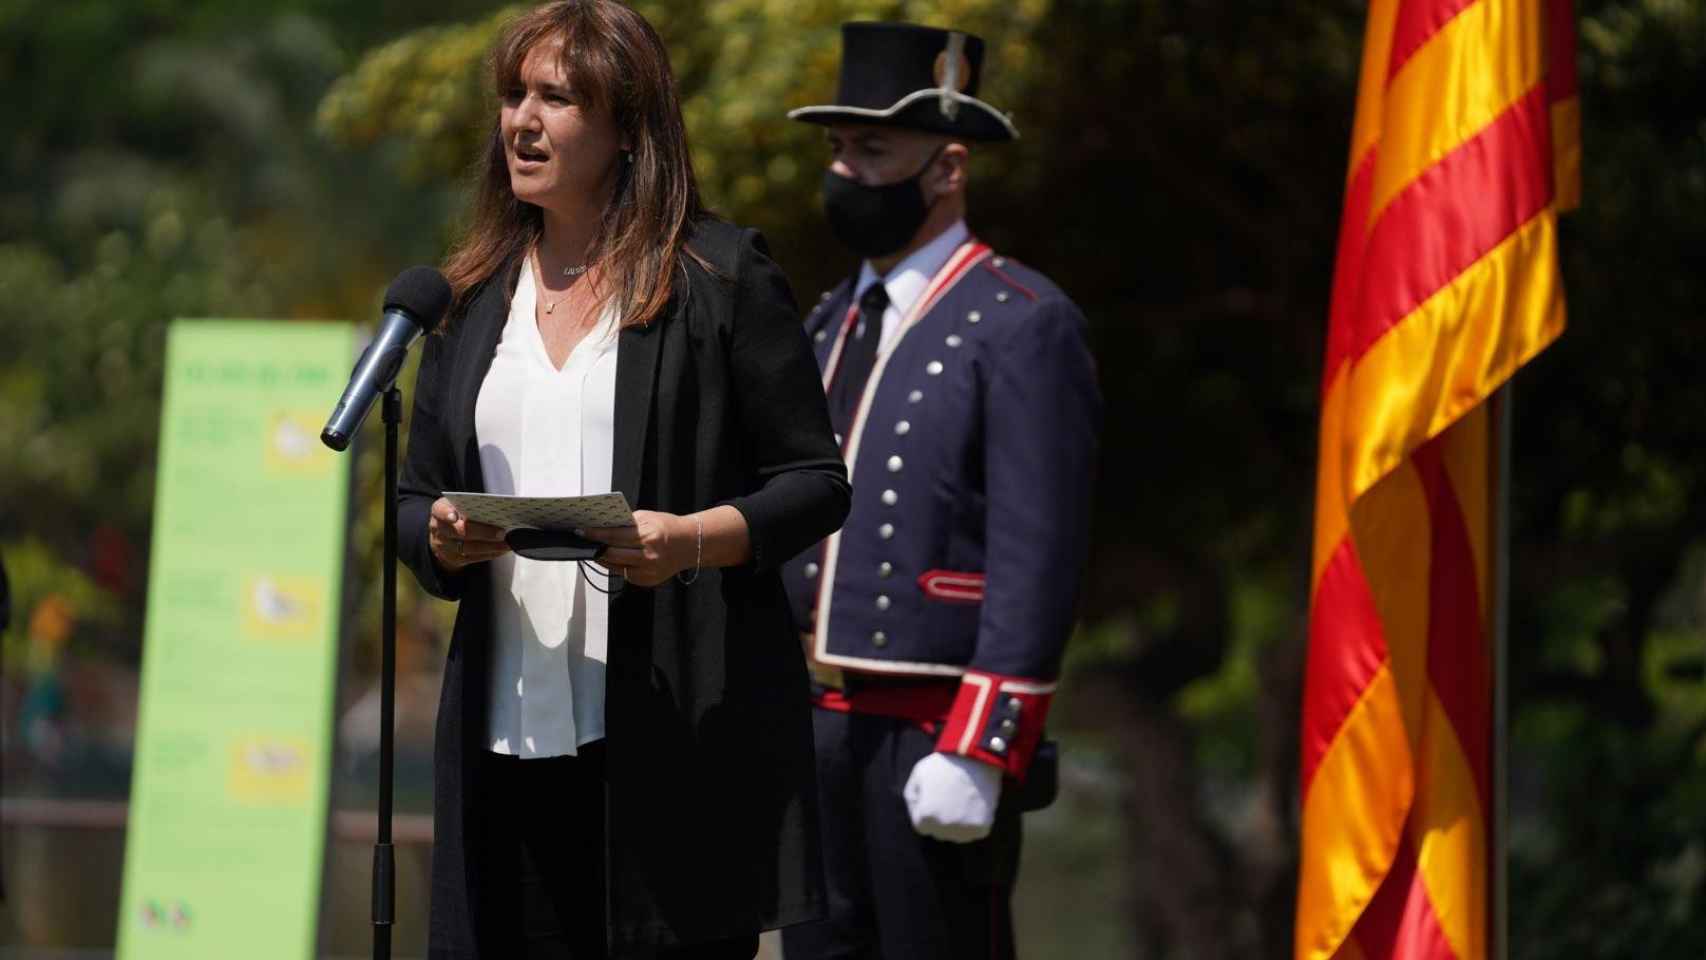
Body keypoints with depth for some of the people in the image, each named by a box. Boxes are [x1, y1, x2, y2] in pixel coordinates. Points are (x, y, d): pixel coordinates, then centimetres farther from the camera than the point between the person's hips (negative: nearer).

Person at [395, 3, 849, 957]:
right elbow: (417, 499, 19)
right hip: (514, 738, 5)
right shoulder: (474, 296, 16)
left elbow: (817, 483, 0)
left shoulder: (721, 277, 1)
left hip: (679, 730, -4)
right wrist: (443, 539, -5)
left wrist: (695, 539, -18)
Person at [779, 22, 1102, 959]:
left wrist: (977, 754, -19)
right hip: (816, 730, 8)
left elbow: (1037, 562, -14)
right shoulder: (832, 323, 16)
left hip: (938, 735, -8)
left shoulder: (1024, 327, -8)